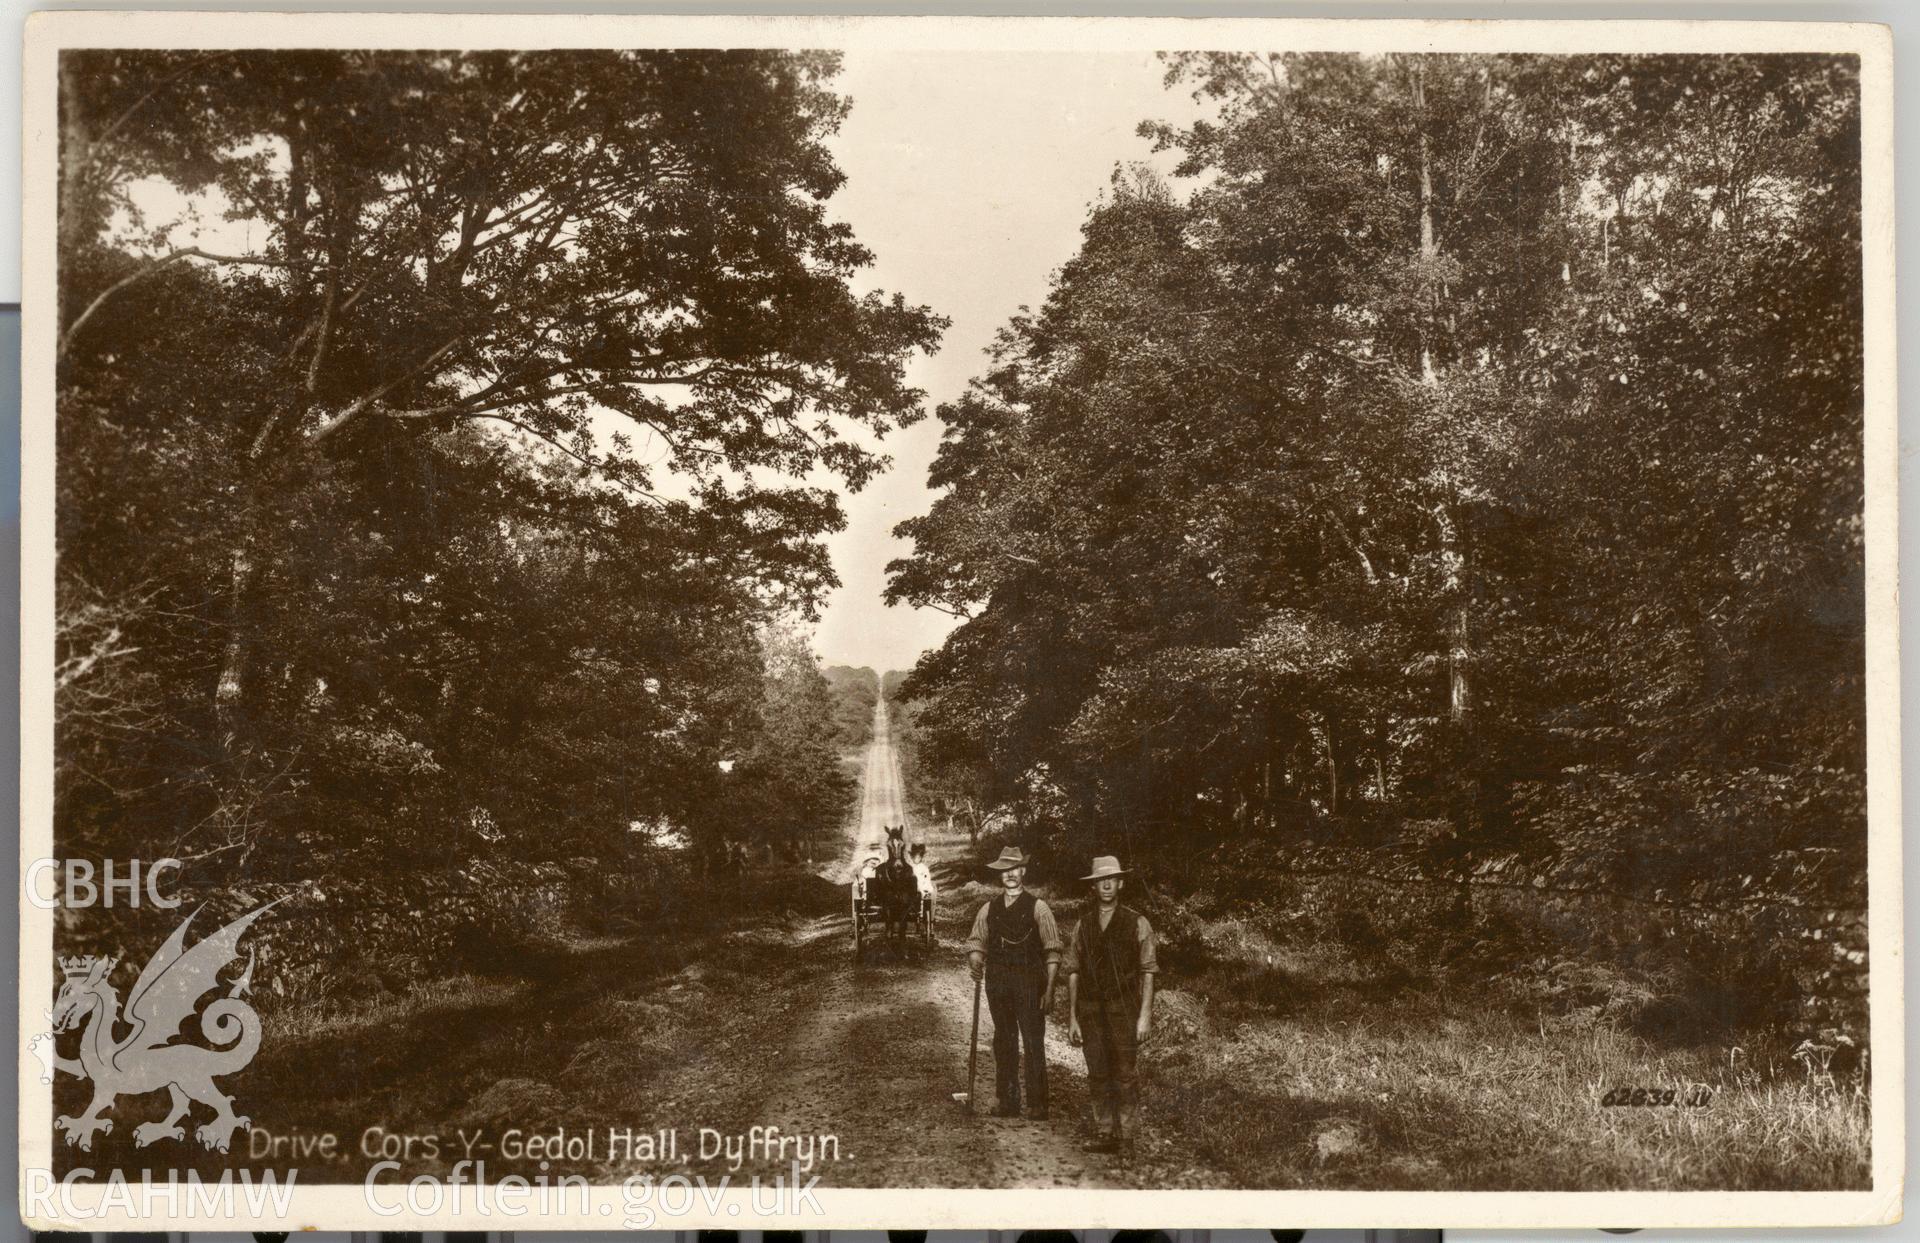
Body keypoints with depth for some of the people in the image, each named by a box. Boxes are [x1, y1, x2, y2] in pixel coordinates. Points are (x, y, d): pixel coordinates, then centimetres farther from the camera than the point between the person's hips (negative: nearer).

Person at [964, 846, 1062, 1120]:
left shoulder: (1037, 908, -1)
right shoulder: (989, 909, 10)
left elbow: (1052, 952, -3)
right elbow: (976, 941, 14)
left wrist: (1049, 988, -9)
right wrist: (975, 961, -9)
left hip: (1029, 984, -4)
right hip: (998, 983, 4)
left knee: (1034, 1043, -5)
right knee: (1004, 1043, 9)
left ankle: (1037, 1104, 0)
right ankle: (1006, 1102, 17)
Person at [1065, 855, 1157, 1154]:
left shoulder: (1136, 923, 3)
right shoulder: (1083, 925, 11)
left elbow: (1148, 972, 1)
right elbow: (1073, 973, 10)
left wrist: (1145, 1015, -7)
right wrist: (1072, 1018, 5)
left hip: (1124, 1006, -3)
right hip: (1090, 1008, 3)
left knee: (1126, 1073, -5)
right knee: (1098, 1074, 2)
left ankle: (1125, 1134, 2)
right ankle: (1103, 1132, 8)